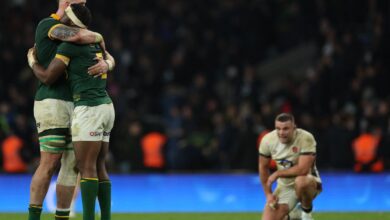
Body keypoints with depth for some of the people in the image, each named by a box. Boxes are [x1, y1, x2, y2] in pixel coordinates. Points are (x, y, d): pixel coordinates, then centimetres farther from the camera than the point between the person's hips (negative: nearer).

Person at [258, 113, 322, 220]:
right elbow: (263, 167, 4)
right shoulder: (267, 140, -11)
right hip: (284, 187, 4)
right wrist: (268, 194, 1)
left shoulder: (306, 139, -25)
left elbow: (303, 169, -32)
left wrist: (277, 174, -22)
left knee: (301, 181, -41)